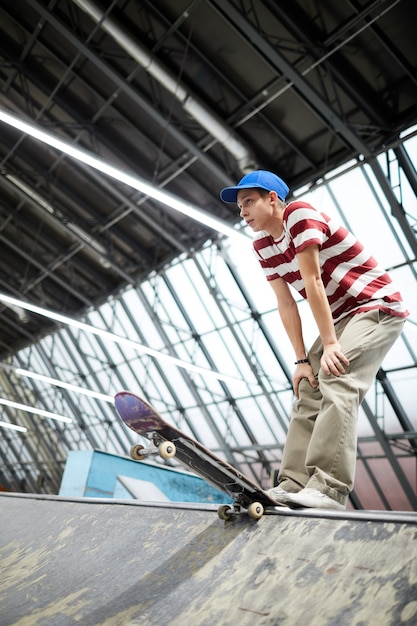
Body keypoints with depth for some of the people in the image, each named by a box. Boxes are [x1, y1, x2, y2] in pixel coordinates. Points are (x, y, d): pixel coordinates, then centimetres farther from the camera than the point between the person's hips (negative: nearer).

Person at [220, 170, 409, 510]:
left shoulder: (299, 213, -15)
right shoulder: (262, 245, 7)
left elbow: (313, 282, -21)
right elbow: (286, 304, 1)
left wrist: (330, 344, -22)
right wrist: (302, 359, -5)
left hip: (377, 306, -8)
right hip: (340, 317, 8)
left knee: (336, 383, -25)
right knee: (309, 392, -3)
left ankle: (329, 488, -27)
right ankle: (293, 485, -3)